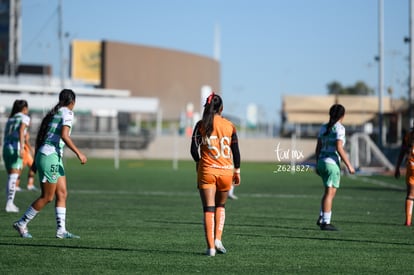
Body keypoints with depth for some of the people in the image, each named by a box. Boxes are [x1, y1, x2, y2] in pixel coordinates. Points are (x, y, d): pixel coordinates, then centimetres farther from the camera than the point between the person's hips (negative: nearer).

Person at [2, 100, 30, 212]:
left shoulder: (10, 119, 22)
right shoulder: (24, 117, 3)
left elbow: (5, 136, 16)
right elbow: (21, 131, -13)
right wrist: (21, 148, -21)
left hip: (6, 147, 7)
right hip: (15, 147, -7)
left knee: (11, 177, 13)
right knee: (14, 177, -10)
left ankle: (10, 203, 11)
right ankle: (9, 204, -18)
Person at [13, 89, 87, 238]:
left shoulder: (54, 112, 16)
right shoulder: (67, 113, -8)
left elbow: (39, 137, 17)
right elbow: (64, 135, -22)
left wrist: (36, 159, 22)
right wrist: (78, 153, -20)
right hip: (50, 157, -9)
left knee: (62, 194, 7)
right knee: (47, 197, -3)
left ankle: (61, 230, 4)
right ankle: (21, 223, 5)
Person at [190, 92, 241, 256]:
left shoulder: (201, 125, -2)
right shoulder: (229, 126, 2)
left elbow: (194, 149, -4)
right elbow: (236, 151, 3)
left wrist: (198, 162, 14)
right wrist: (237, 171, 12)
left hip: (207, 171, -1)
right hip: (226, 171, 1)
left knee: (208, 209, 1)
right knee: (221, 206, 21)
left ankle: (210, 247, -5)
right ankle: (218, 239, 6)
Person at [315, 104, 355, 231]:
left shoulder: (324, 127, 11)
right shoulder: (339, 128, -11)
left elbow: (318, 147, 12)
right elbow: (339, 148, -19)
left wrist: (317, 164, 20)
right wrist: (349, 165, -14)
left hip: (322, 162, 8)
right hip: (332, 163, -8)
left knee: (329, 191, 20)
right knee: (330, 193, -4)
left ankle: (321, 218, 16)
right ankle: (325, 223, -4)